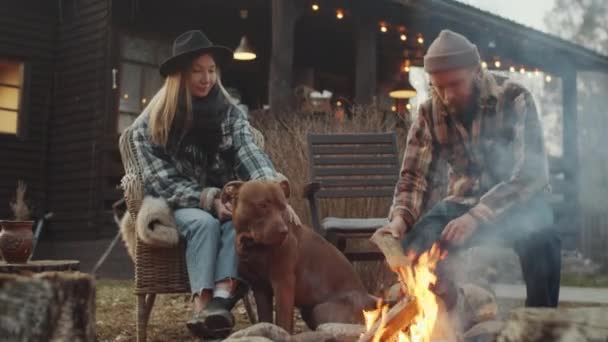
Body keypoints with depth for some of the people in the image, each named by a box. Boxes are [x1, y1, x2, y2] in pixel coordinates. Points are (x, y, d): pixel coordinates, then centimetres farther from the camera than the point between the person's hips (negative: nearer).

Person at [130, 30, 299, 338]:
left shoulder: (230, 114, 3)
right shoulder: (151, 124, -3)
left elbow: (251, 157, -15)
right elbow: (164, 182, -9)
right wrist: (209, 200, -25)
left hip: (223, 203, 2)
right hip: (175, 208, -2)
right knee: (205, 223, -35)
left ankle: (221, 299, -52)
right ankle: (203, 306, -49)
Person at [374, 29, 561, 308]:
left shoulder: (515, 100, -17)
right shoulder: (429, 114, -7)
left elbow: (532, 172, -25)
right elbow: (413, 176, -6)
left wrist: (477, 217, -36)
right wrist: (400, 218, -29)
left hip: (517, 201, -3)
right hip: (464, 201, 3)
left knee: (540, 241, -35)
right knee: (414, 244, -22)